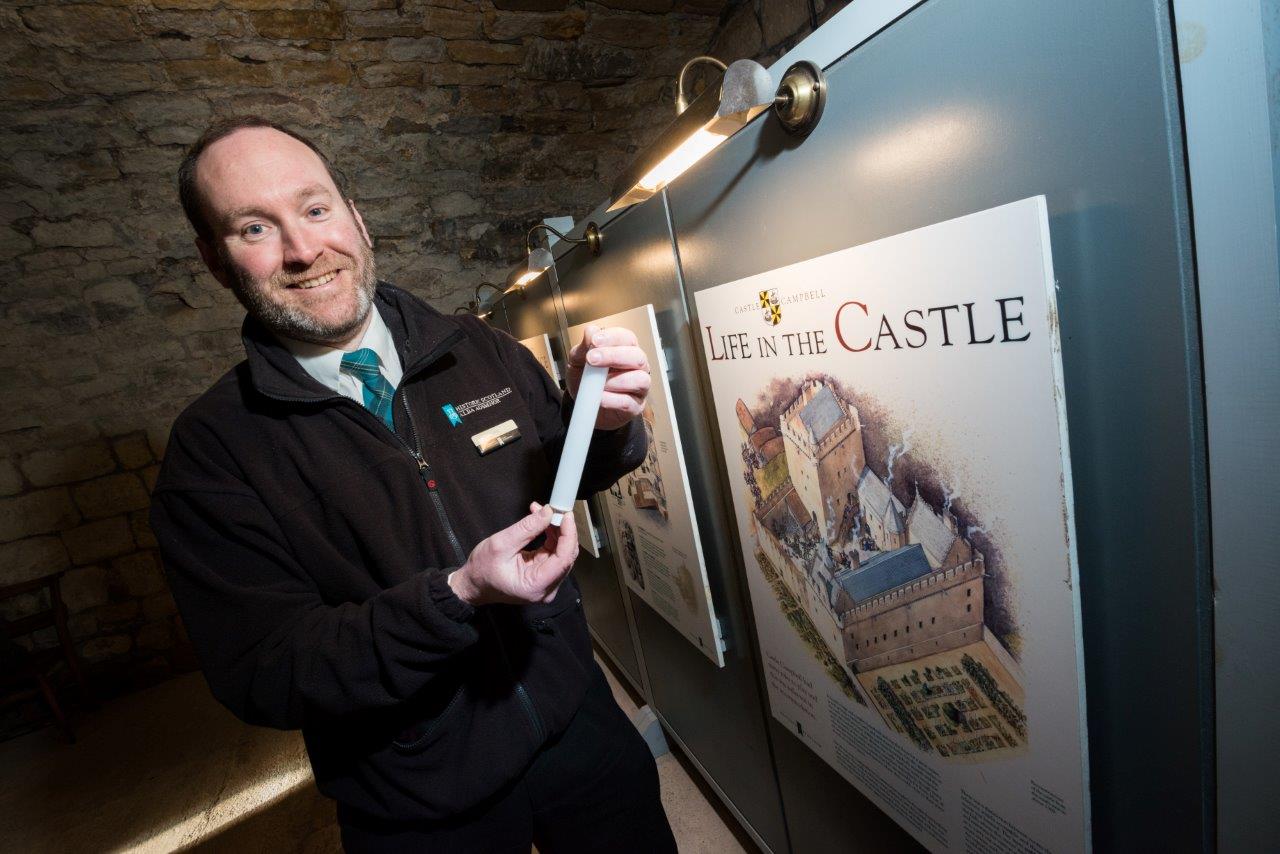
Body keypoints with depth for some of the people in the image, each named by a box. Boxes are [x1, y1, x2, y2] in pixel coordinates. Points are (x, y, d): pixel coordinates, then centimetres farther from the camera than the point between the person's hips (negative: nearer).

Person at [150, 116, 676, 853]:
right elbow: (261, 677, -15)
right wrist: (459, 596, -30)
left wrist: (603, 421, -20)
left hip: (576, 718, 3)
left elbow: (567, 475, 3)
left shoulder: (480, 350, -7)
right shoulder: (214, 447, -13)